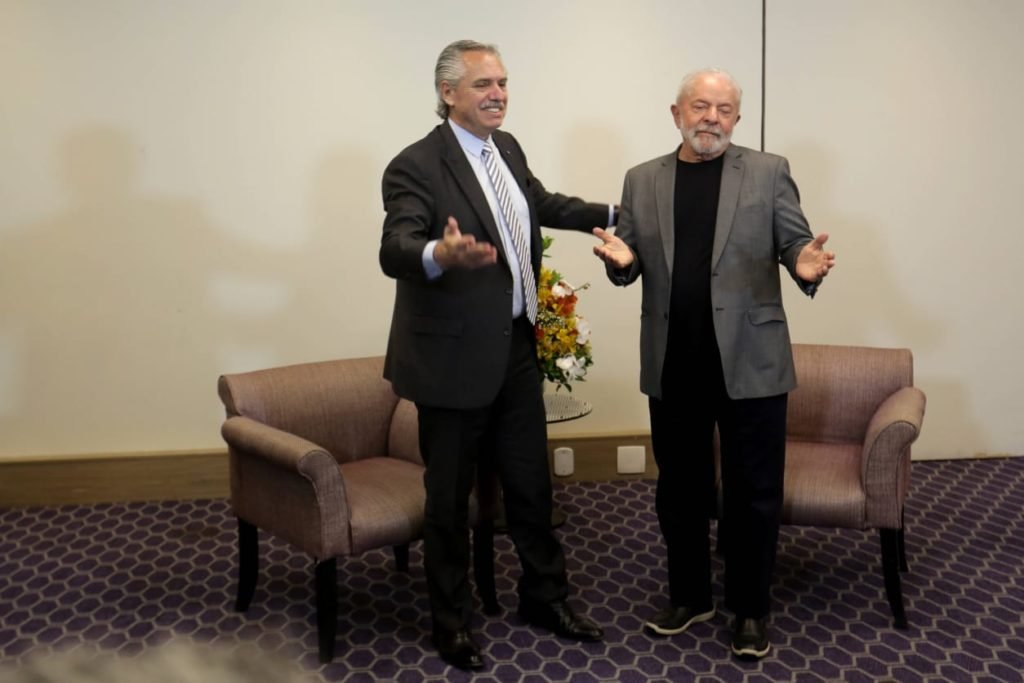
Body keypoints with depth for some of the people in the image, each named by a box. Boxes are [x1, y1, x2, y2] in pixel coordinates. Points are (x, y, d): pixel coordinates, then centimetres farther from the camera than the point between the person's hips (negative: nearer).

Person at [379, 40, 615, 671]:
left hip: (517, 351, 7)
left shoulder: (507, 147, 8)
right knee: (450, 497, 9)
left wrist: (616, 213, 25)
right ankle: (452, 620, 29)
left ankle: (546, 597, 38)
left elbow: (542, 203, 26)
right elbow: (394, 251, -31)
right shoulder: (416, 166, -17)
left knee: (532, 484, 18)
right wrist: (440, 254, -52)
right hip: (455, 358, -7)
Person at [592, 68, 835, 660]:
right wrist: (621, 259, -14)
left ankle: (752, 609, 25)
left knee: (753, 492, 7)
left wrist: (806, 265, -23)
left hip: (750, 362, -2)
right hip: (673, 367, 3)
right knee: (680, 488, 14)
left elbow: (795, 243, 0)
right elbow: (631, 263, 10)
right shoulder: (642, 181, 8)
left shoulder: (768, 172, 2)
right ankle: (689, 596, 32)